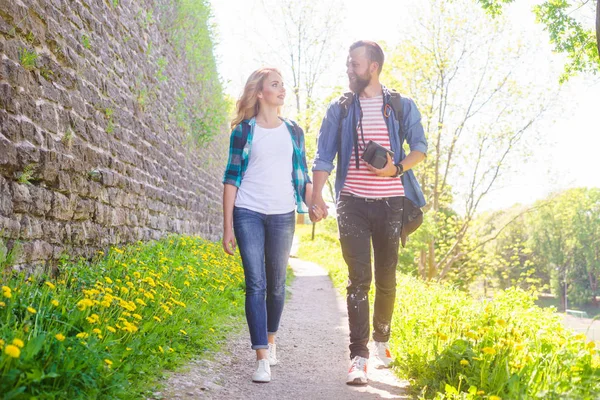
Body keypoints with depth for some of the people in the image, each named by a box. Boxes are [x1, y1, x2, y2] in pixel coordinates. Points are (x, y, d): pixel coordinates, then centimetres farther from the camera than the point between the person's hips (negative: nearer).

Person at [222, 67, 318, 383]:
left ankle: (271, 340, 31)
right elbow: (231, 178, 1)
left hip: (283, 216, 3)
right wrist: (227, 226, -4)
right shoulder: (244, 130, 3)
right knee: (256, 284, -7)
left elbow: (302, 175, 15)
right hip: (248, 214, -3)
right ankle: (262, 357, -6)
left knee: (276, 284, 10)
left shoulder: (293, 131, 12)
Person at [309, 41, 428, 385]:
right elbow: (324, 156, 2)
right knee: (359, 279, -7)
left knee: (386, 279, 10)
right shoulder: (339, 109, 7)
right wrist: (317, 198, -11)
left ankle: (382, 341, 31)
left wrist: (397, 168, -16)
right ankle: (359, 357, -6)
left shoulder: (402, 107, 7)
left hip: (391, 202, 1)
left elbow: (420, 148, 4)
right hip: (353, 202, -1)